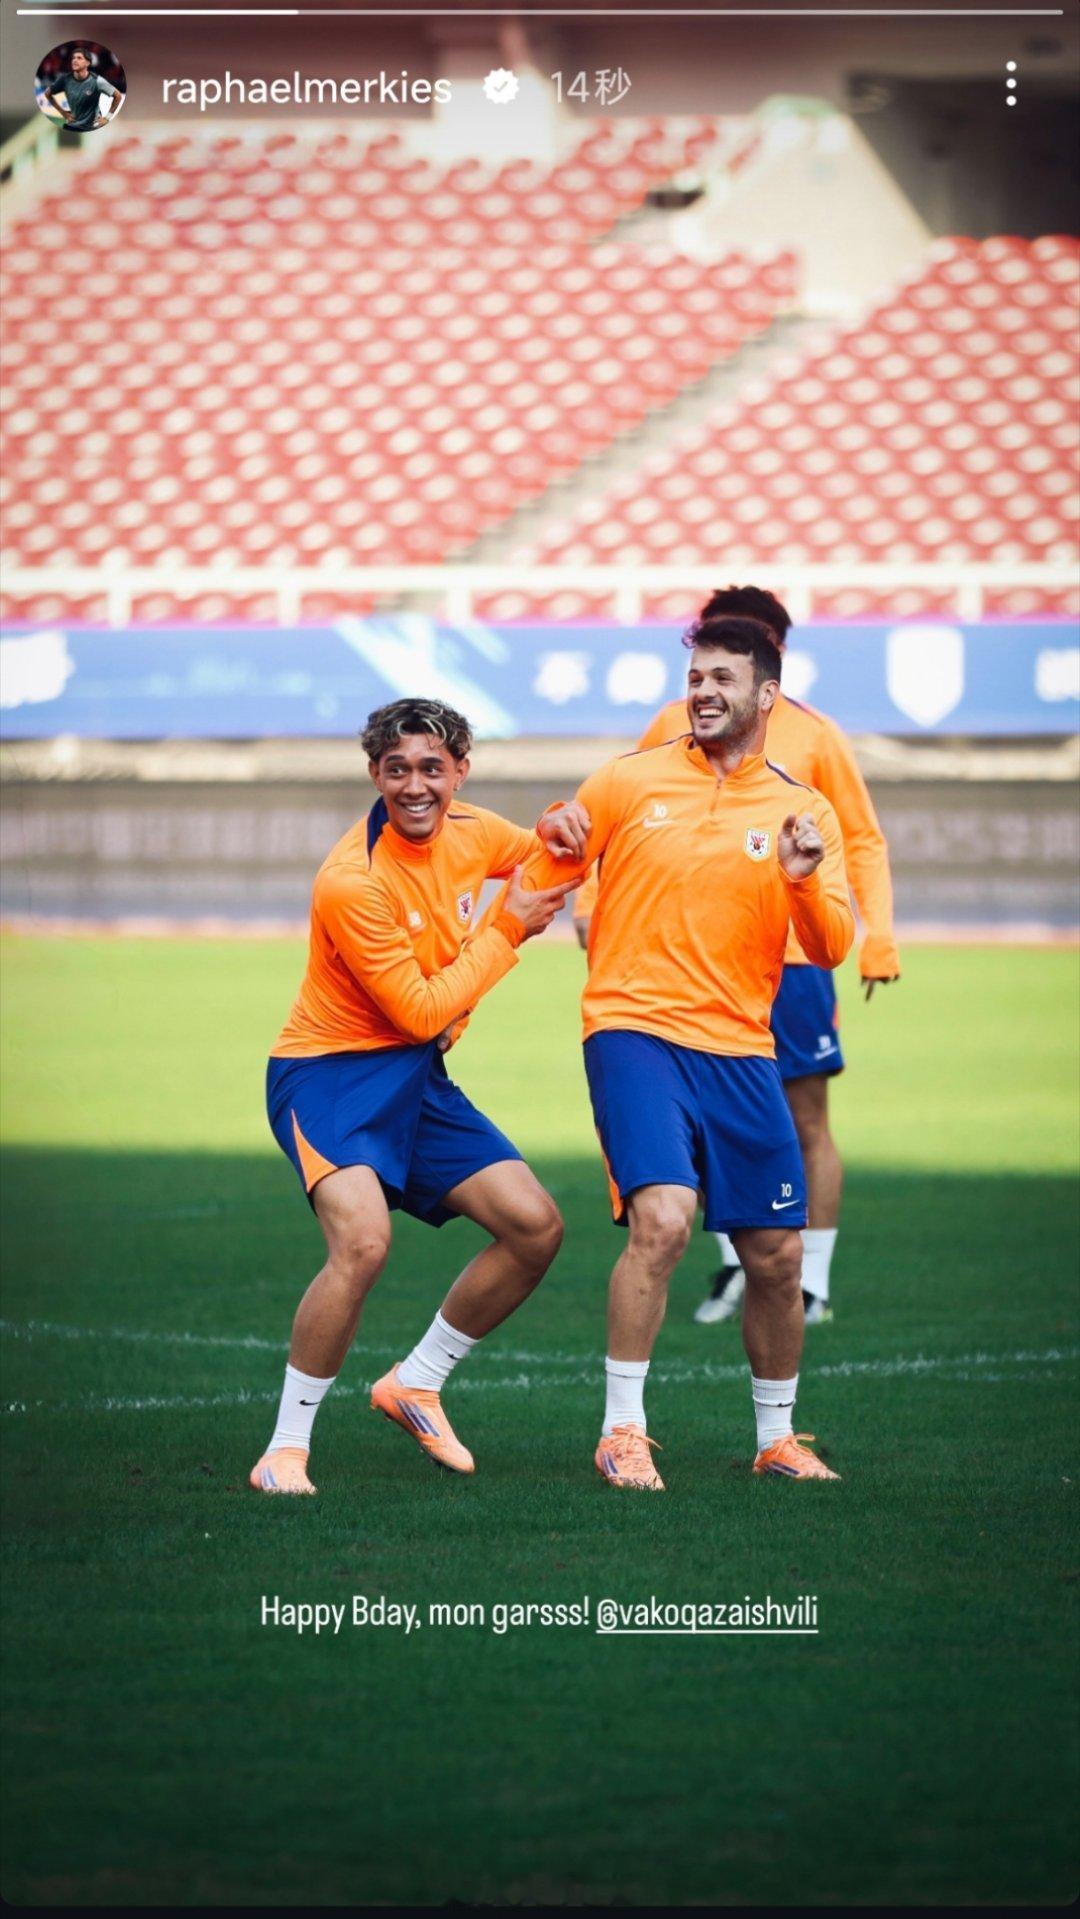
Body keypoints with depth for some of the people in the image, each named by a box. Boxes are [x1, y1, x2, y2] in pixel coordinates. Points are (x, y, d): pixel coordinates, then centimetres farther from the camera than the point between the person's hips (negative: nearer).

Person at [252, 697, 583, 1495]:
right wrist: (508, 930, -15)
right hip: (331, 1071, -8)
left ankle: (416, 1385, 19)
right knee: (363, 1240, -30)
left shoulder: (470, 832, 0)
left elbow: (545, 862, 20)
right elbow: (422, 1010, -20)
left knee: (536, 1226, 1)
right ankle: (286, 1449, -18)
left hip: (418, 1076, 8)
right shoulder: (352, 882, -23)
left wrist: (557, 832, -5)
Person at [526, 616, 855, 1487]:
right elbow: (540, 880, 12)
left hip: (741, 1053, 3)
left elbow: (832, 949, -3)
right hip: (635, 1031, -3)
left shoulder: (803, 812, 6)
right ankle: (623, 1431, -12)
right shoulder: (630, 782, 2)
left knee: (776, 1256, 5)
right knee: (661, 1220, -22)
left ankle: (778, 1438, 25)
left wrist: (806, 883, -20)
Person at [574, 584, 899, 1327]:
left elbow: (864, 842, 2)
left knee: (806, 1118, -1)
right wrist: (587, 899, 1)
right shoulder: (675, 726, 4)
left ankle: (813, 1284, 6)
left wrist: (878, 937, -9)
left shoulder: (813, 735, -2)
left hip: (793, 955, -2)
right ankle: (733, 1265, 18)